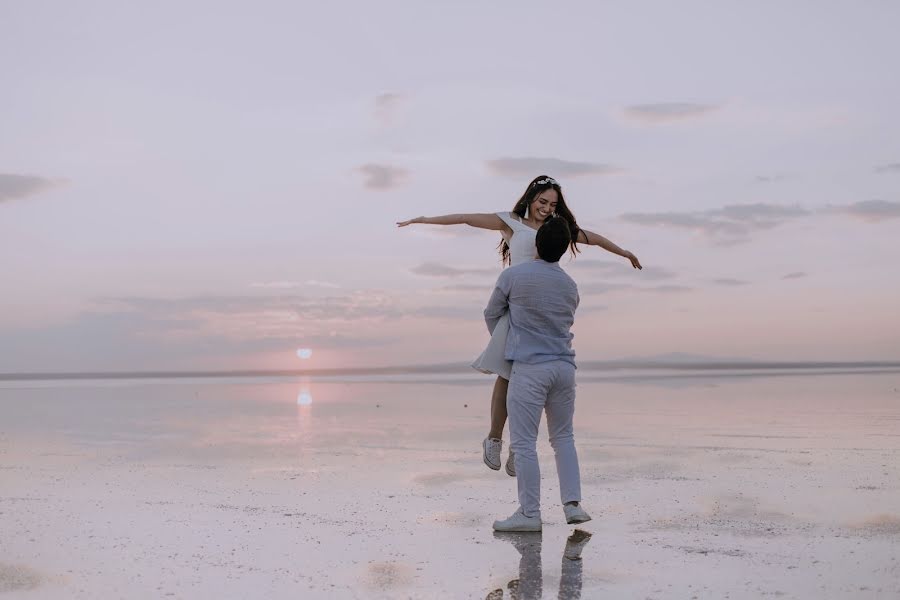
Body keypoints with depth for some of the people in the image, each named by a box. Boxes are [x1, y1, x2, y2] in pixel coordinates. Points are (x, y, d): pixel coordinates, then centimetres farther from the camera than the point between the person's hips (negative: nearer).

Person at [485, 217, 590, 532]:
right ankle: (572, 503, 9)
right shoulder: (570, 286, 10)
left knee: (524, 442, -2)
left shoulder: (512, 276, -4)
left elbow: (491, 315, 9)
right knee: (563, 437, 16)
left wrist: (503, 346, 28)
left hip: (529, 367, -5)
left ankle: (529, 513, -3)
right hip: (564, 365, 5)